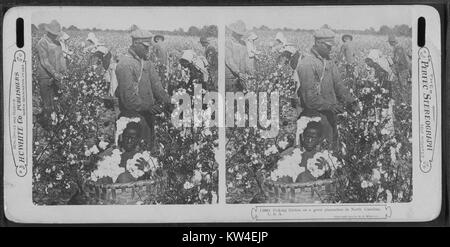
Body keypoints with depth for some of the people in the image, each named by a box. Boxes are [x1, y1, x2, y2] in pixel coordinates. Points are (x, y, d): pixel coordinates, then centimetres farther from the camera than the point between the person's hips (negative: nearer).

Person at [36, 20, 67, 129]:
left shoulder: (57, 43, 13)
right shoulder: (42, 43, -11)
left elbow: (61, 57, 13)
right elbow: (44, 61, -17)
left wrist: (62, 72, -3)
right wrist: (54, 73, -24)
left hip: (56, 77, 7)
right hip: (45, 77, -7)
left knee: (53, 102, 9)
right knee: (47, 104, -4)